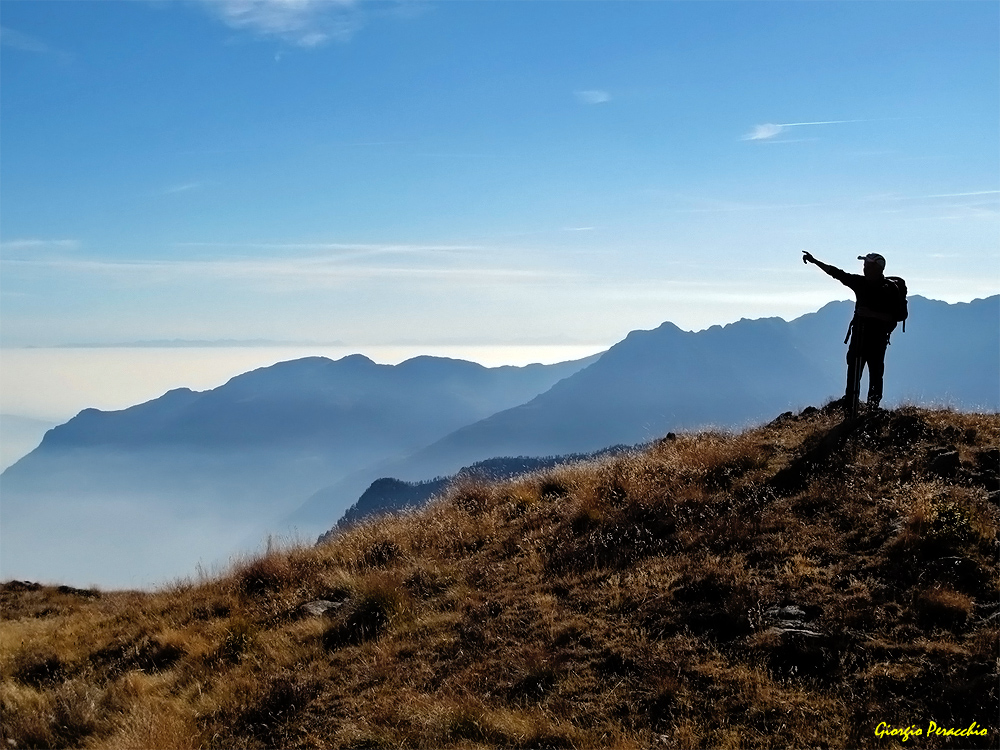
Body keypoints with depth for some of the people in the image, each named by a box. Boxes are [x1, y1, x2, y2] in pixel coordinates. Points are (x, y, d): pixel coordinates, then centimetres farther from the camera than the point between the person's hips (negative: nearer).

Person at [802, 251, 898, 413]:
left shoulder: (888, 291, -10)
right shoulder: (860, 283, 5)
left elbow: (892, 318, -14)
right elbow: (836, 273, 9)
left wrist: (870, 314, -22)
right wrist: (814, 261, 7)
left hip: (877, 339, -5)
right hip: (859, 336, 5)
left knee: (875, 374, 1)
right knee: (853, 375, -1)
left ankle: (873, 410, 8)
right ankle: (849, 410, -1)